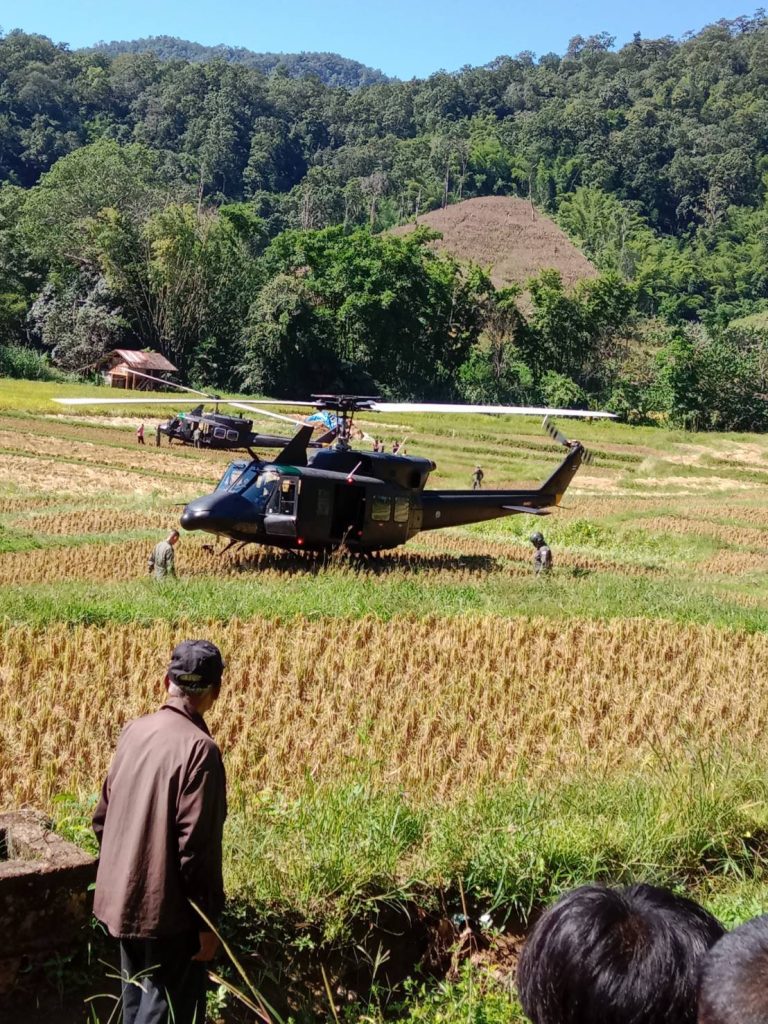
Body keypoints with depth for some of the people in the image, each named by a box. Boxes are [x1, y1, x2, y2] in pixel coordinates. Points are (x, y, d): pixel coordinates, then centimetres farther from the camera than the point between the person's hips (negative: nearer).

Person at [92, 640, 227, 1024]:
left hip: (121, 900, 8)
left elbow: (102, 817, 10)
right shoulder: (198, 749, -22)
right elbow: (196, 846, -22)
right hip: (166, 910, -7)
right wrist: (206, 922, -13)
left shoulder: (134, 731, 1)